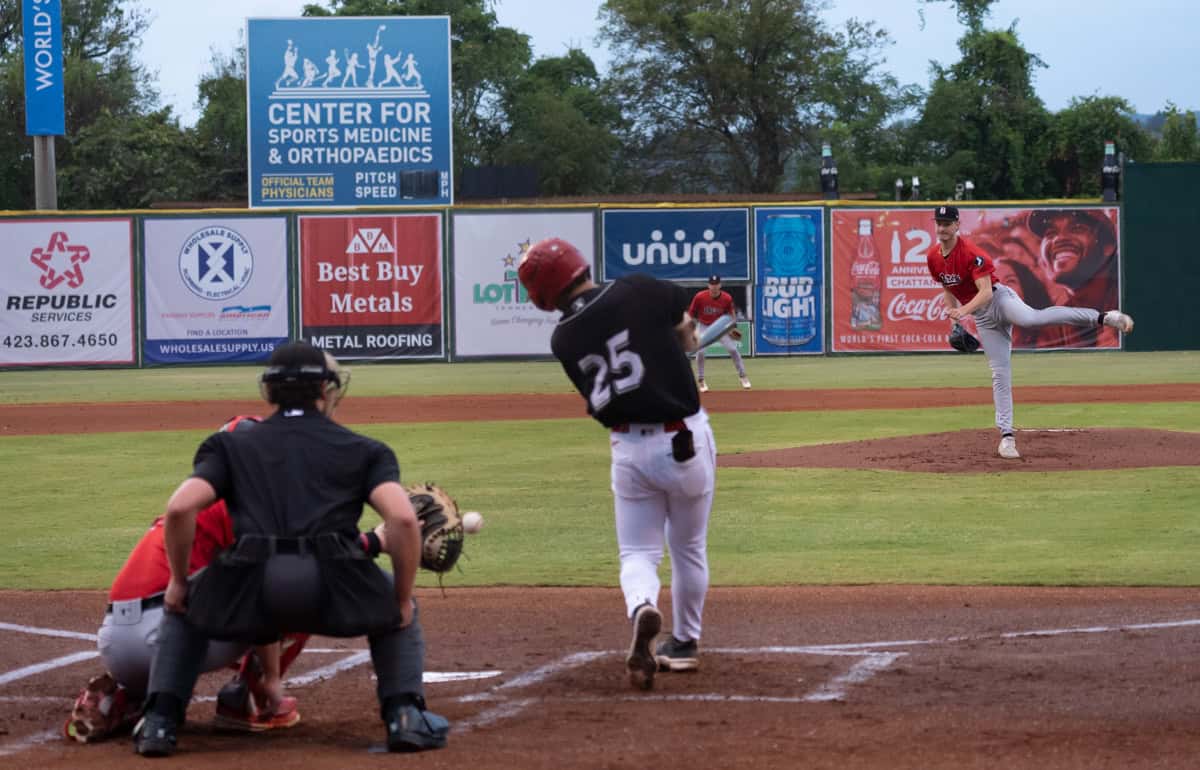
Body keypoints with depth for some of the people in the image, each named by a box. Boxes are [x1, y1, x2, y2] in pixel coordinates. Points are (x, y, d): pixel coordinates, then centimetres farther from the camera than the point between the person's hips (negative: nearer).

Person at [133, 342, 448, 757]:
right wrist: (402, 600, 12)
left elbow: (179, 508, 4)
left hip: (249, 597, 1)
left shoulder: (231, 445, 21)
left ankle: (159, 720, 16)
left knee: (182, 608, 34)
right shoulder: (365, 450, 18)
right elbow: (403, 519, 1)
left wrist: (178, 581, 17)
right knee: (397, 607, 34)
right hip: (335, 594, -1)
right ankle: (405, 714, 13)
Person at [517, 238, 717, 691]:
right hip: (685, 441, -1)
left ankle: (642, 608, -21)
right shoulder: (636, 292, -11)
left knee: (637, 552, 11)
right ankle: (684, 643, 31)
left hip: (628, 448, 1)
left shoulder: (563, 340, -2)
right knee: (689, 548, 19)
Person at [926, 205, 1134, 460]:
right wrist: (954, 321, 17)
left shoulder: (971, 253, -17)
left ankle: (1103, 317, -41)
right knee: (1000, 374, 2)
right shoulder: (933, 258, 4)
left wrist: (963, 311, -36)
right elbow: (947, 288, 21)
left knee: (1030, 318, -38)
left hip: (999, 298, -6)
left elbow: (986, 293, -23)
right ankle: (1007, 436, 3)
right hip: (982, 317, 6)